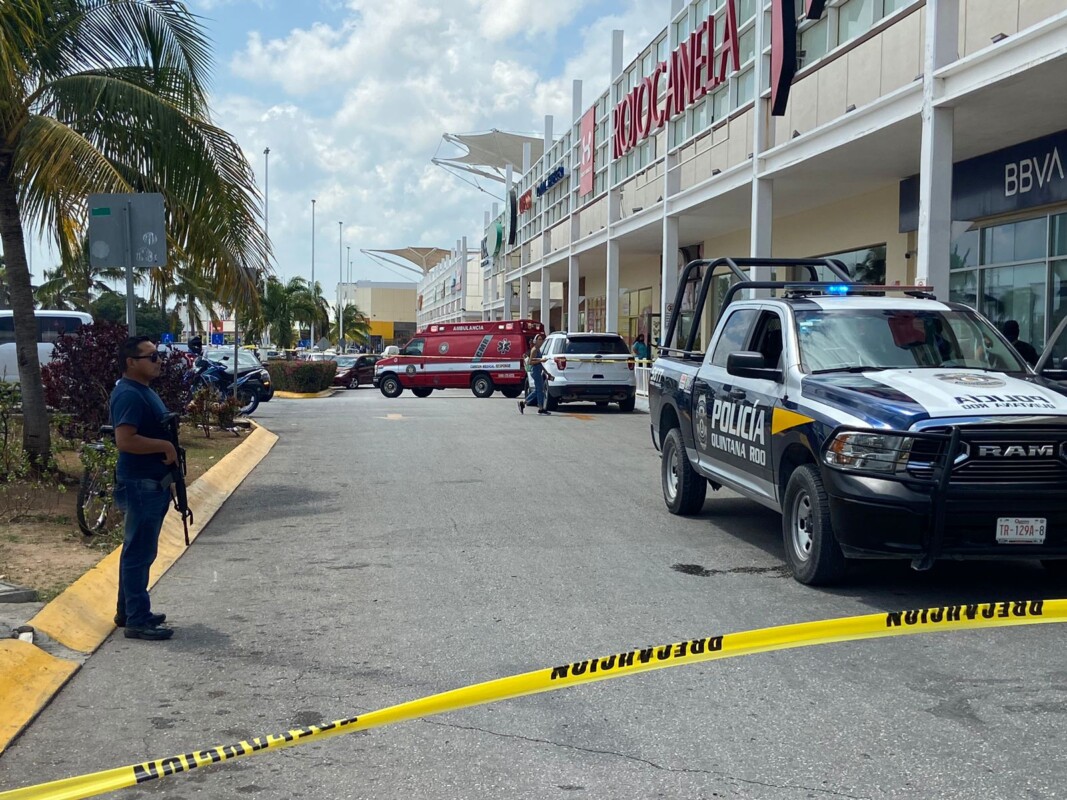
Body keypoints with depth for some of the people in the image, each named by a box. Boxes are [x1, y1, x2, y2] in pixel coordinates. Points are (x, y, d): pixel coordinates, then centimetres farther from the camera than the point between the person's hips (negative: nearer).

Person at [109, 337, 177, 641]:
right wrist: (165, 446, -21)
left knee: (138, 551, 17)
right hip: (141, 485, -11)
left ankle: (128, 611, 27)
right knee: (139, 553, -5)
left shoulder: (143, 390, 14)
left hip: (153, 483, 11)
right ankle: (137, 621, 1)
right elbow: (125, 440, -29)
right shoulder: (128, 395, -19)